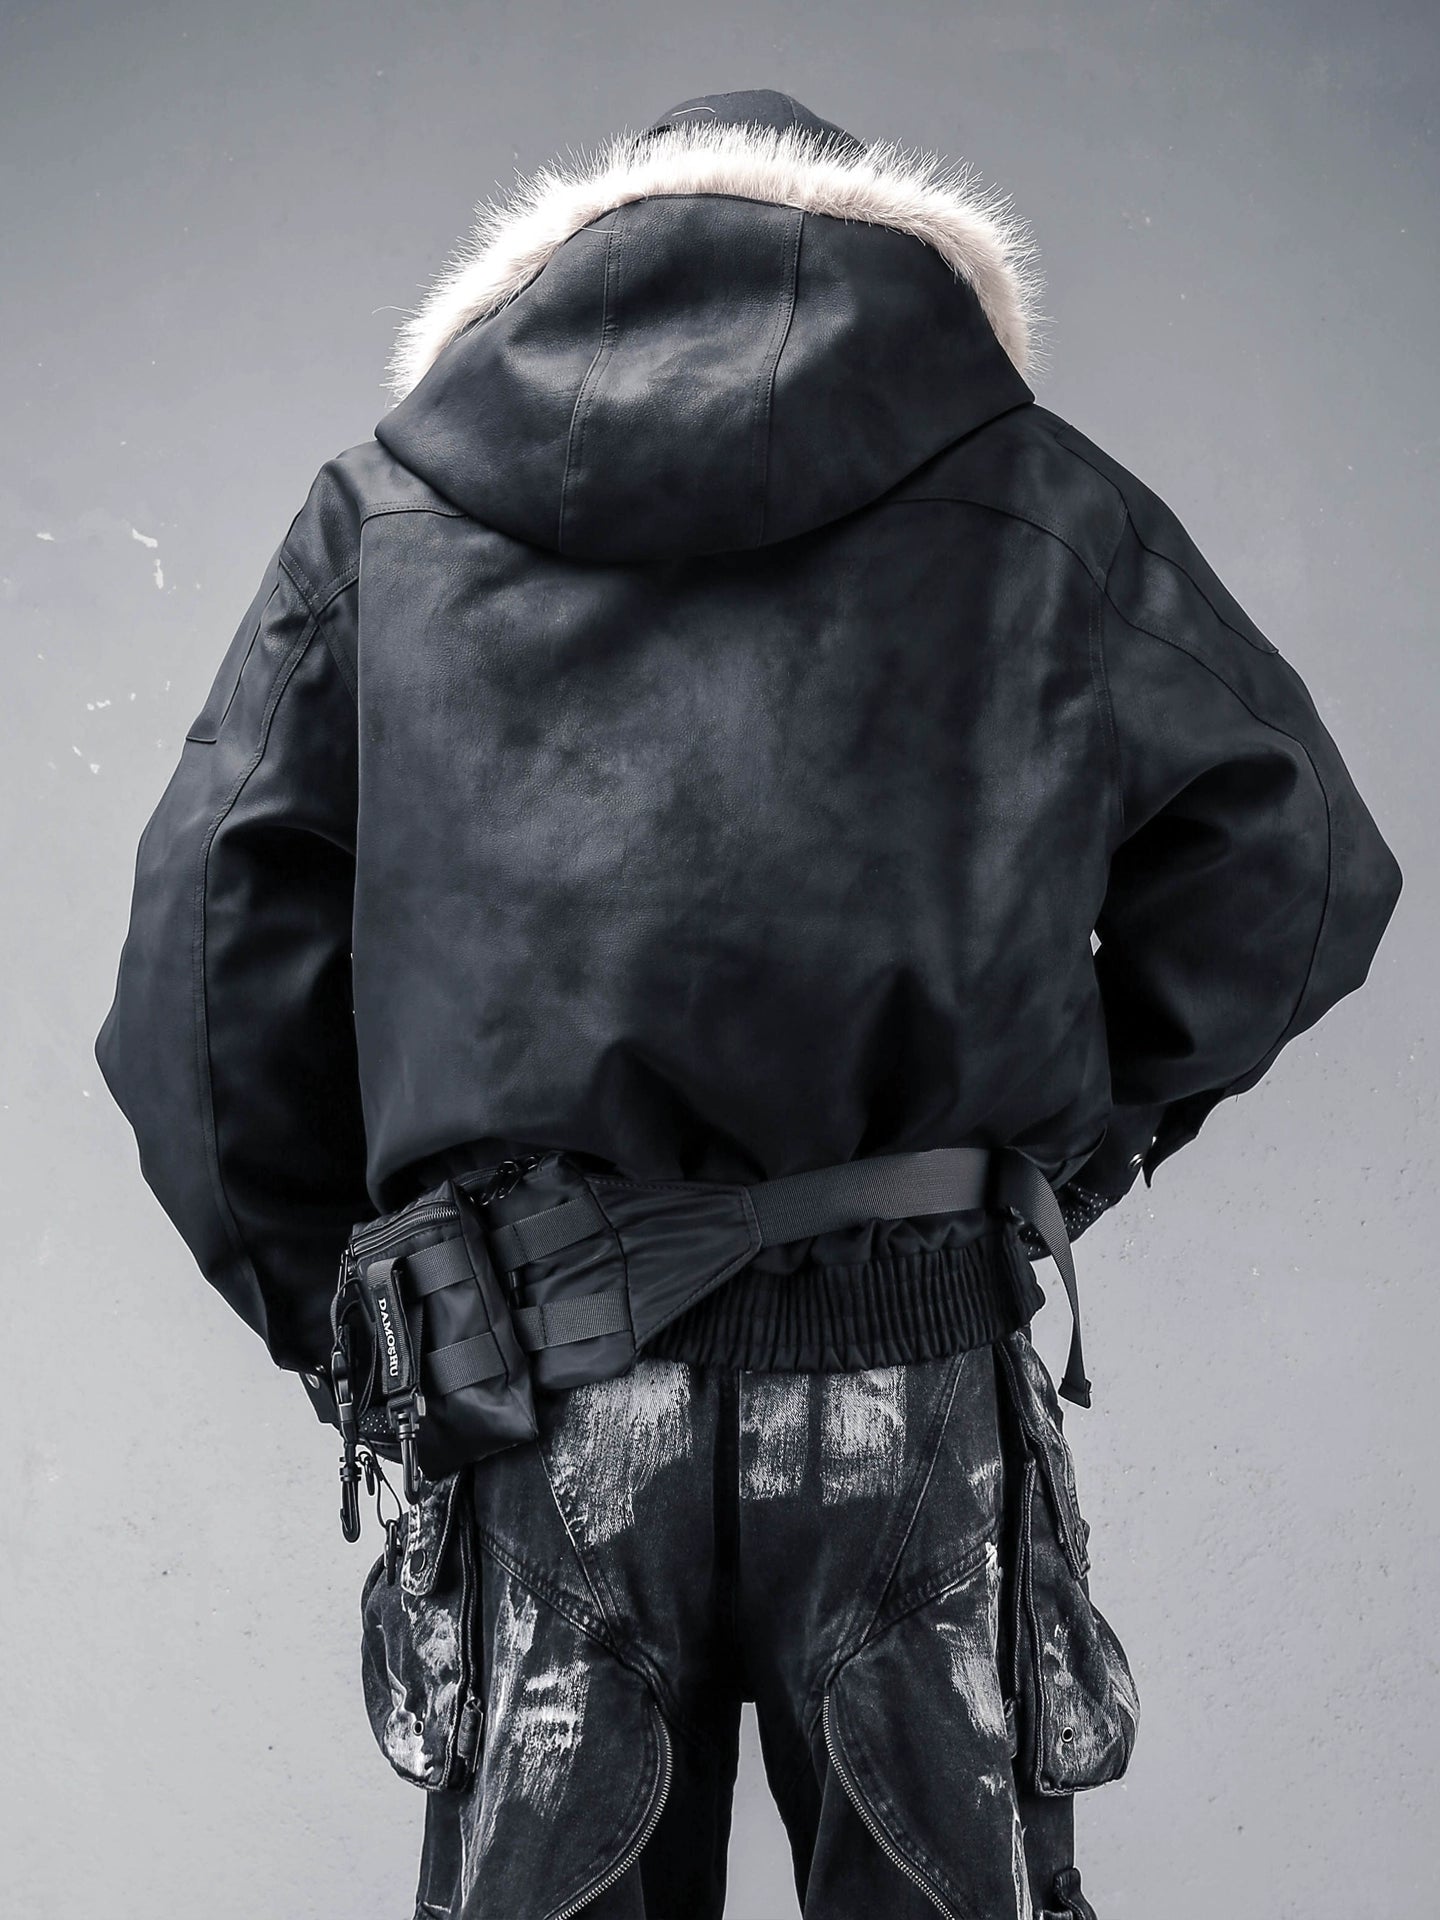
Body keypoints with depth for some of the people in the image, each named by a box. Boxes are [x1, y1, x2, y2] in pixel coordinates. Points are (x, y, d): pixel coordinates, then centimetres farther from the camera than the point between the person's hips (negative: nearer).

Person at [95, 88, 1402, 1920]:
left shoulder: (384, 507, 13)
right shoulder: (1029, 495, 12)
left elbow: (207, 956, 7)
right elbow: (1290, 867, 10)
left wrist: (334, 1301, 15)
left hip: (538, 1401, 1)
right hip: (919, 1377, 0)